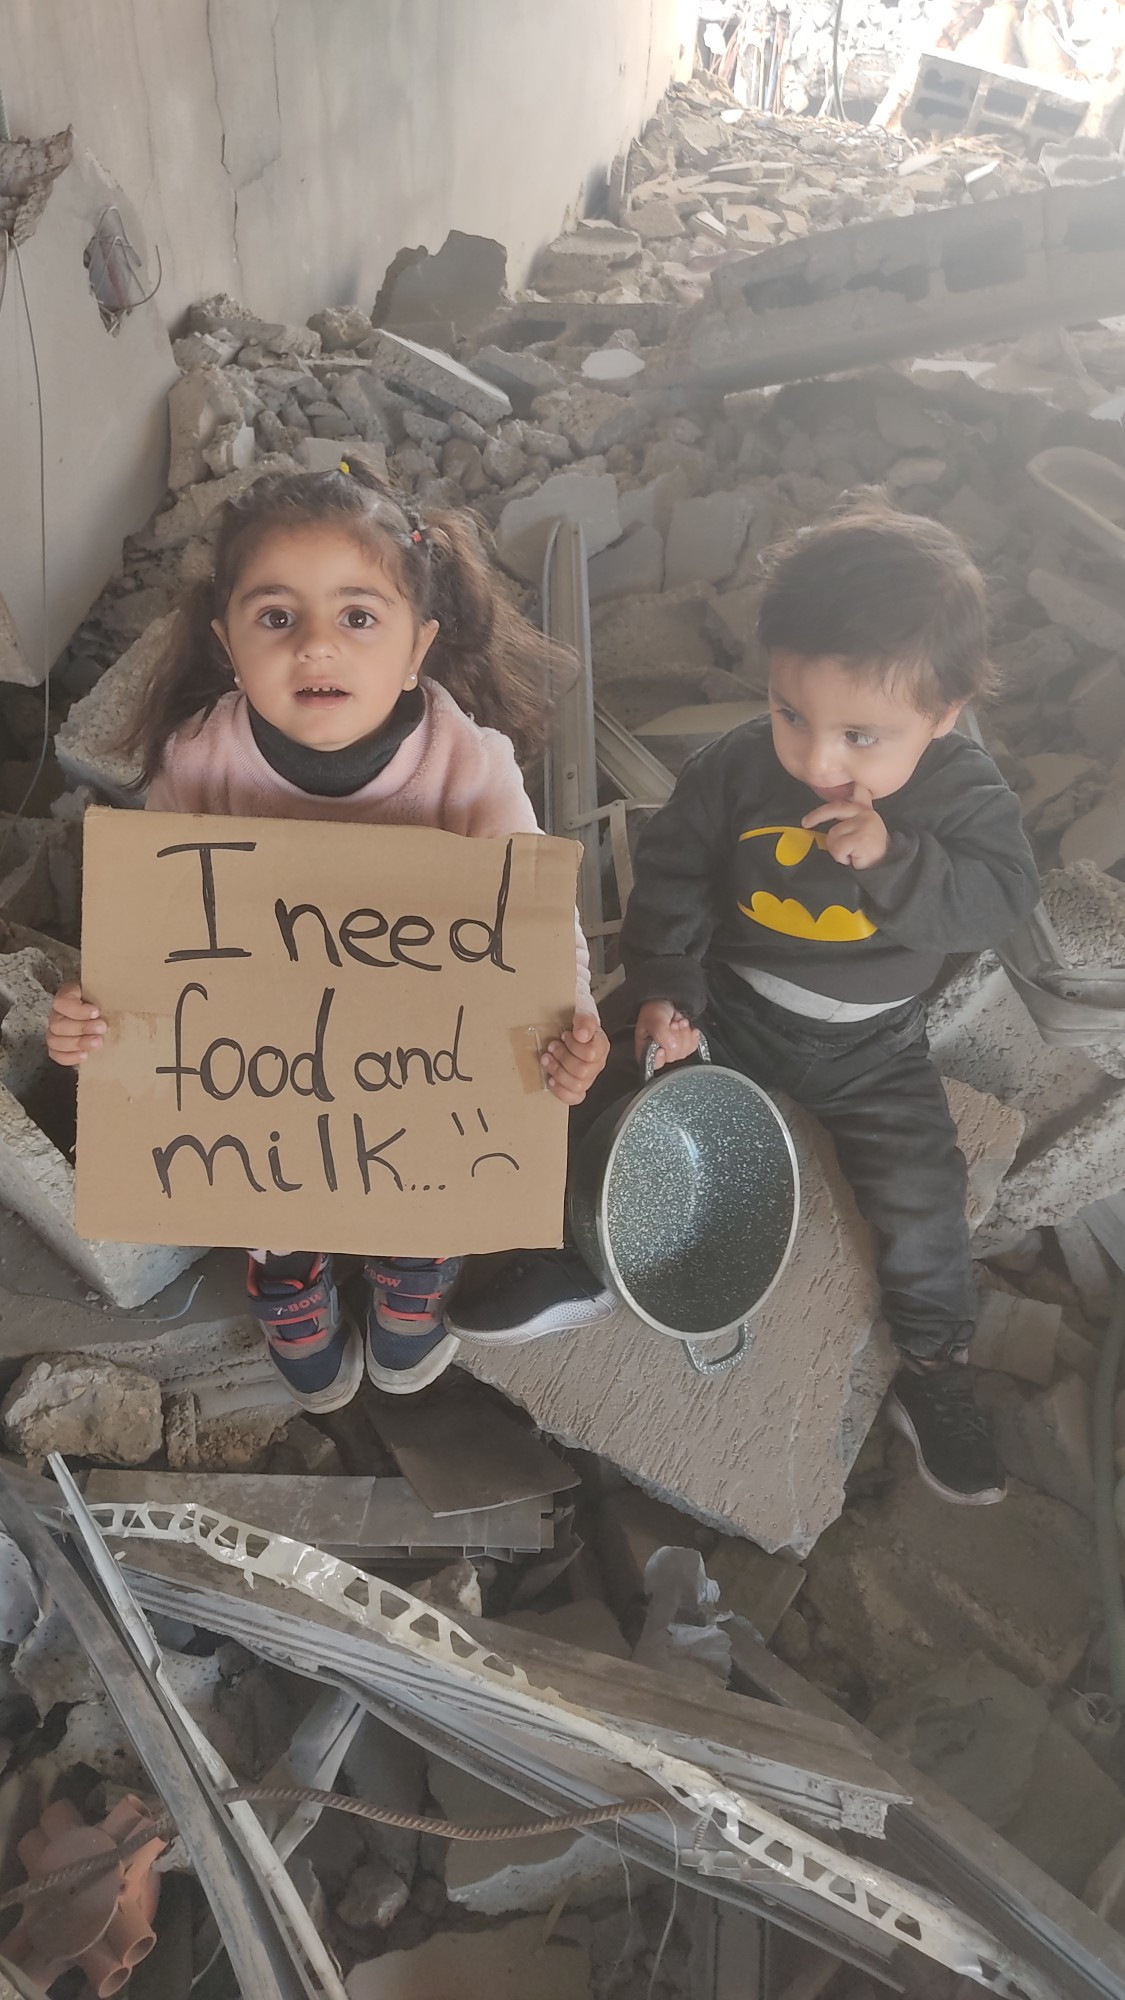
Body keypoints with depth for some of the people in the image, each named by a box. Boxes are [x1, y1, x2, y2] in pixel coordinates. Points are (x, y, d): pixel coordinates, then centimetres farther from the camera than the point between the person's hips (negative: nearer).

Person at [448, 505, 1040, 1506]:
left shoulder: (965, 792, -16)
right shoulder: (736, 768, -15)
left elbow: (1001, 898, -24)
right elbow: (671, 875, -6)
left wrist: (896, 859, -39)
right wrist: (663, 988, -15)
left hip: (872, 1049, -1)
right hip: (725, 1007, 1)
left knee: (920, 1194, -7)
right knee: (616, 1103, -6)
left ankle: (933, 1365, 18)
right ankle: (585, 1265, 19)